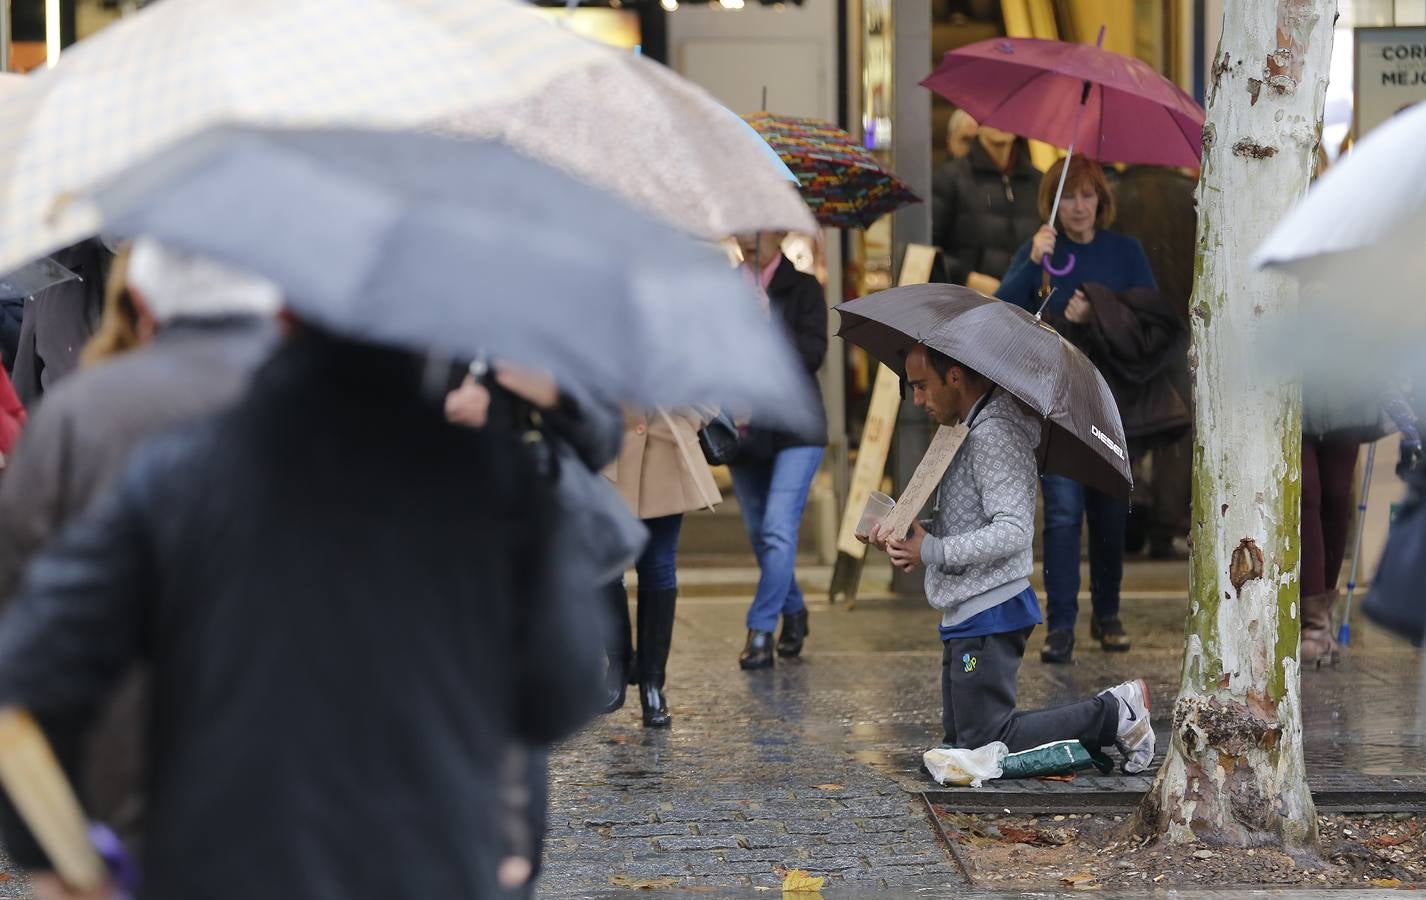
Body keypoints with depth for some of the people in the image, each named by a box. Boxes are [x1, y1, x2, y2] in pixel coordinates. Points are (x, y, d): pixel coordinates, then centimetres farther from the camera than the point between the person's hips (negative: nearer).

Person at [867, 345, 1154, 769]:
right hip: (968, 614, 11)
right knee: (960, 740, 14)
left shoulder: (993, 433, -18)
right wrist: (912, 535, 7)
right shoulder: (972, 428, 15)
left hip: (988, 616, -11)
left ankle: (1115, 715, -2)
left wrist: (931, 550, -20)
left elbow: (1012, 533, -26)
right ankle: (1107, 718, 12)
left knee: (985, 746, -8)